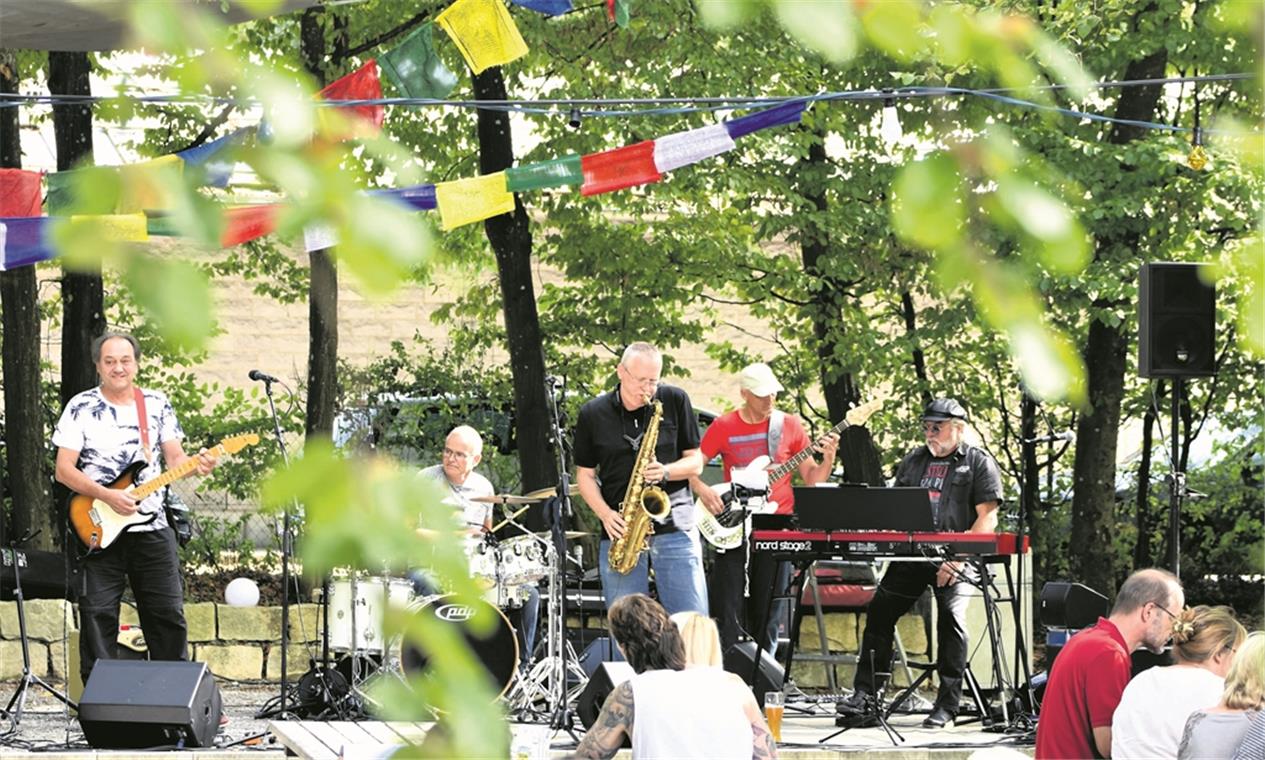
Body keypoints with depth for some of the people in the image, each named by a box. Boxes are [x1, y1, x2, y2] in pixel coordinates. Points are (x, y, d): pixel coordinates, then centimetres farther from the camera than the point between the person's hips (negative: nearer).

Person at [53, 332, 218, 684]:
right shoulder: (81, 407, -3)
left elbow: (174, 459, 8)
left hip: (152, 528, 3)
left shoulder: (158, 405, 7)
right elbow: (63, 470, -6)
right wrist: (108, 497, -18)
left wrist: (196, 466, -16)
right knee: (98, 615, -3)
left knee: (168, 614, 4)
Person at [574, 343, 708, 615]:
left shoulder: (675, 401, 4)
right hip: (620, 530, 1)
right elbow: (585, 474, 10)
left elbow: (695, 462, 7)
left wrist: (665, 472, -14)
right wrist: (605, 514, -7)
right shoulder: (592, 415, 4)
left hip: (674, 528, -1)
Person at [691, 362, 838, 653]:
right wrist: (702, 490, -13)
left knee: (768, 611, 5)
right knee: (727, 610, -4)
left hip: (776, 521, 1)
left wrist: (828, 460, -12)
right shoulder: (723, 427, 2)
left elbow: (811, 479, 7)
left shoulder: (789, 425, 5)